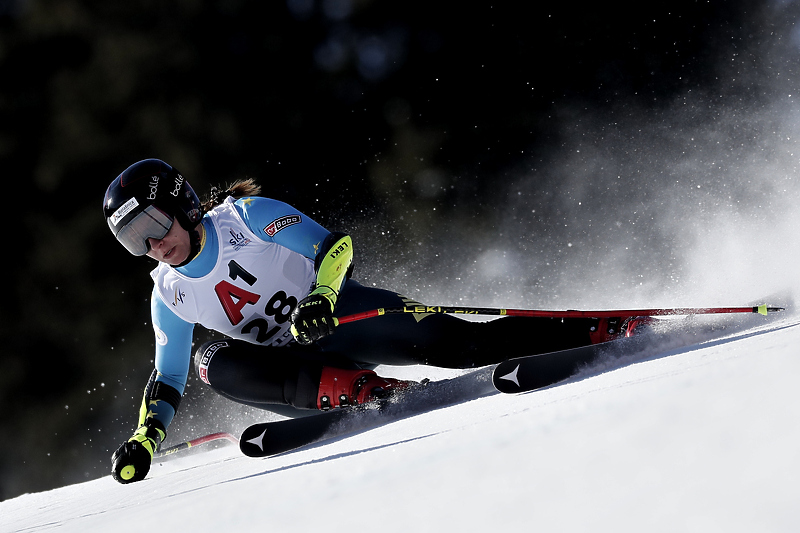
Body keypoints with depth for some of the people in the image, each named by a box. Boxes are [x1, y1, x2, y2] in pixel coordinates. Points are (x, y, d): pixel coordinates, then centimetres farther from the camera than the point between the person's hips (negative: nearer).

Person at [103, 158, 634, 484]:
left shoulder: (247, 217, -13)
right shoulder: (169, 294, 1)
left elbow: (335, 247, -16)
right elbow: (167, 379, 10)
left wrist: (322, 296, -35)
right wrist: (144, 440, -6)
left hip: (341, 313, -4)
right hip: (291, 358, 4)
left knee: (459, 343, -25)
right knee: (215, 362, -27)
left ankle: (600, 331, -21)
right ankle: (353, 390, -33)